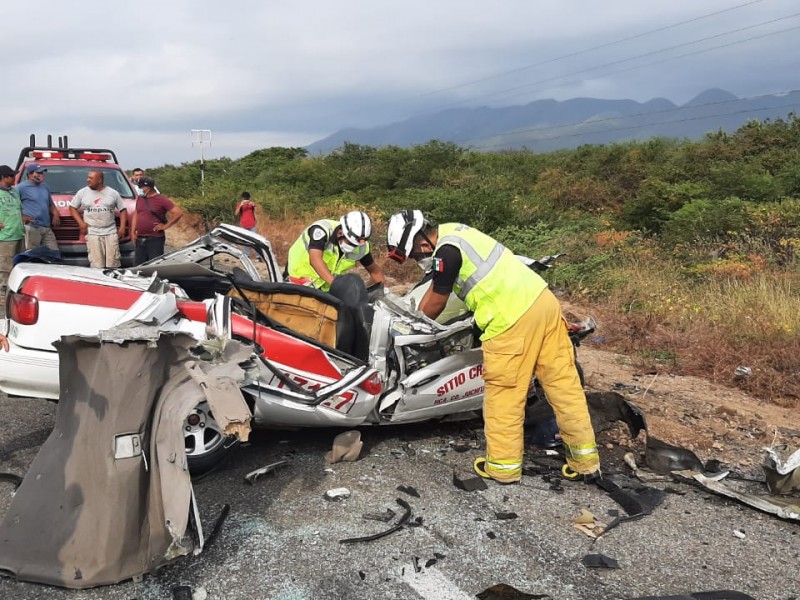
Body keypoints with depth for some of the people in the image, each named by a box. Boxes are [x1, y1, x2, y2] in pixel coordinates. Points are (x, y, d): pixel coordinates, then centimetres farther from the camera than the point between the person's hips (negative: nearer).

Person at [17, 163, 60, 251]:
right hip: (32, 228, -7)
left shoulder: (45, 187, 20)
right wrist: (21, 216, -12)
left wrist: (55, 215, 12)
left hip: (47, 227, 7)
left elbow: (51, 204, 29)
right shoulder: (22, 187, -3)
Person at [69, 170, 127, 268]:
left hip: (111, 232, 0)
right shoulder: (82, 192, 9)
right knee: (96, 265, -9)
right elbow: (72, 208, 15)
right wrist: (81, 222, 1)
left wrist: (122, 227, 0)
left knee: (113, 262, -3)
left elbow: (122, 210, 11)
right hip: (92, 233, 0)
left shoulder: (113, 193, 8)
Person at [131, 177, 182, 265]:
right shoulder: (140, 199, 14)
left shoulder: (162, 200, -6)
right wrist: (133, 232, 13)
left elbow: (179, 213, -11)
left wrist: (165, 226, -11)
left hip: (155, 239, -7)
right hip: (140, 240, 7)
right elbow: (135, 215, 22)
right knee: (139, 265, 10)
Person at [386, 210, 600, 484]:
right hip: (543, 298, 10)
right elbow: (435, 285, 26)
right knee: (563, 382, 11)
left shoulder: (446, 252, -12)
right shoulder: (452, 231, 17)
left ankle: (503, 465, 19)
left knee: (503, 393, 6)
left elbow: (437, 302, 2)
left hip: (512, 318, -9)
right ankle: (586, 461, 21)